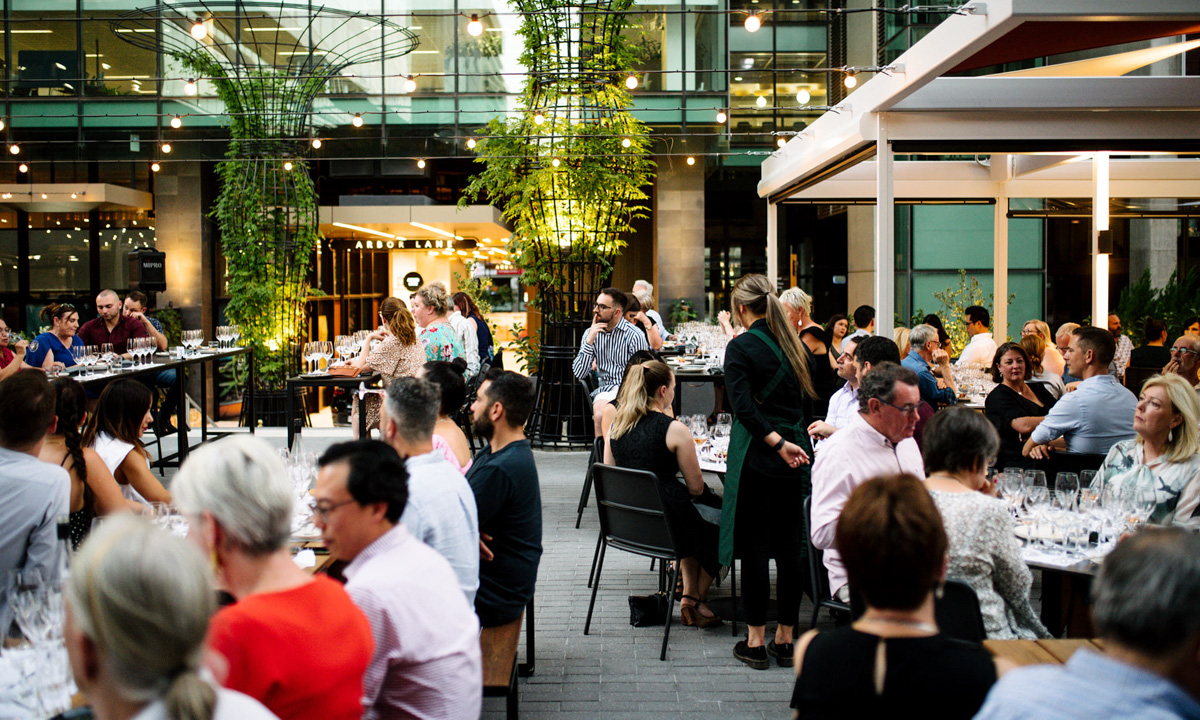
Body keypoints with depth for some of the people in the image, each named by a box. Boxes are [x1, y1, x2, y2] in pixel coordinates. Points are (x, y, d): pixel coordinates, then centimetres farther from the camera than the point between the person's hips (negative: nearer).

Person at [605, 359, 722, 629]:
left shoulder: (615, 426, 3)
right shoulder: (674, 430, -16)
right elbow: (696, 488, -11)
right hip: (664, 524, -7)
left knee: (695, 525, 32)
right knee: (720, 528, 22)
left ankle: (689, 595, 28)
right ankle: (697, 602, 33)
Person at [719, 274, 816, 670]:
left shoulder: (741, 347, -8)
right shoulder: (796, 346, 9)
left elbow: (743, 406, -19)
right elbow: (807, 404, 14)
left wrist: (776, 442, -17)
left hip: (757, 459, -6)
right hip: (797, 458, 6)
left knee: (755, 548, 1)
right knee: (789, 545, 9)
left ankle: (755, 641, 7)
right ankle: (785, 639, 16)